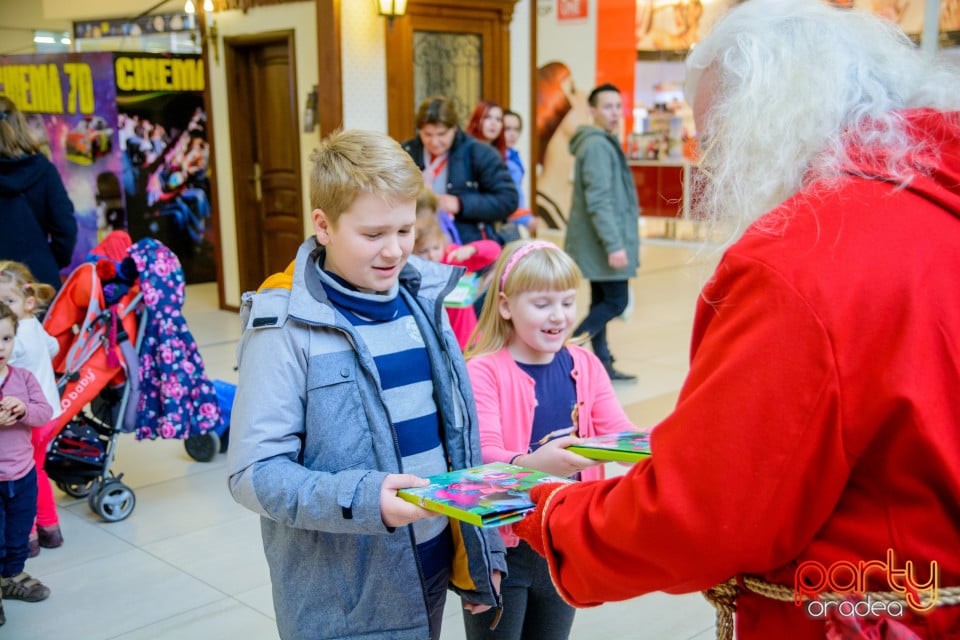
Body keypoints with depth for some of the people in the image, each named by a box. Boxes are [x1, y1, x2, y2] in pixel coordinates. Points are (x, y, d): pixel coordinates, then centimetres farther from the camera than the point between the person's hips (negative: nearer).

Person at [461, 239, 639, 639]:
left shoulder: (584, 366, 1)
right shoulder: (483, 372, -16)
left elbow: (617, 432, -3)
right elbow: (481, 455, -26)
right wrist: (531, 464, -48)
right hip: (502, 545, -5)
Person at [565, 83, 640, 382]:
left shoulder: (605, 143, 17)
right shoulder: (597, 146, -15)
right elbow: (598, 201, -22)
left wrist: (615, 241, 22)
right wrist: (614, 245, -25)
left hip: (596, 243, 10)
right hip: (603, 241, -10)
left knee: (602, 301, 13)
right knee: (616, 302, -7)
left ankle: (602, 364, 20)